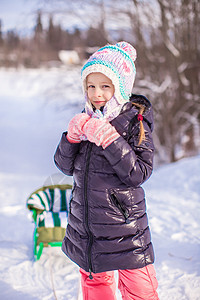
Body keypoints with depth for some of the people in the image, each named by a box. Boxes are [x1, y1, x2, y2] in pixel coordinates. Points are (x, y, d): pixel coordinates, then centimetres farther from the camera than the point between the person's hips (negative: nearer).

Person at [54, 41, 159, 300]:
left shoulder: (135, 120, -11)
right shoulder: (86, 119, 3)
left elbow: (139, 174, -18)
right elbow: (65, 166, 2)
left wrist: (110, 140, -27)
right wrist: (72, 136, -16)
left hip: (124, 223, -5)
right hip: (85, 224, 5)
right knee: (93, 279, 22)